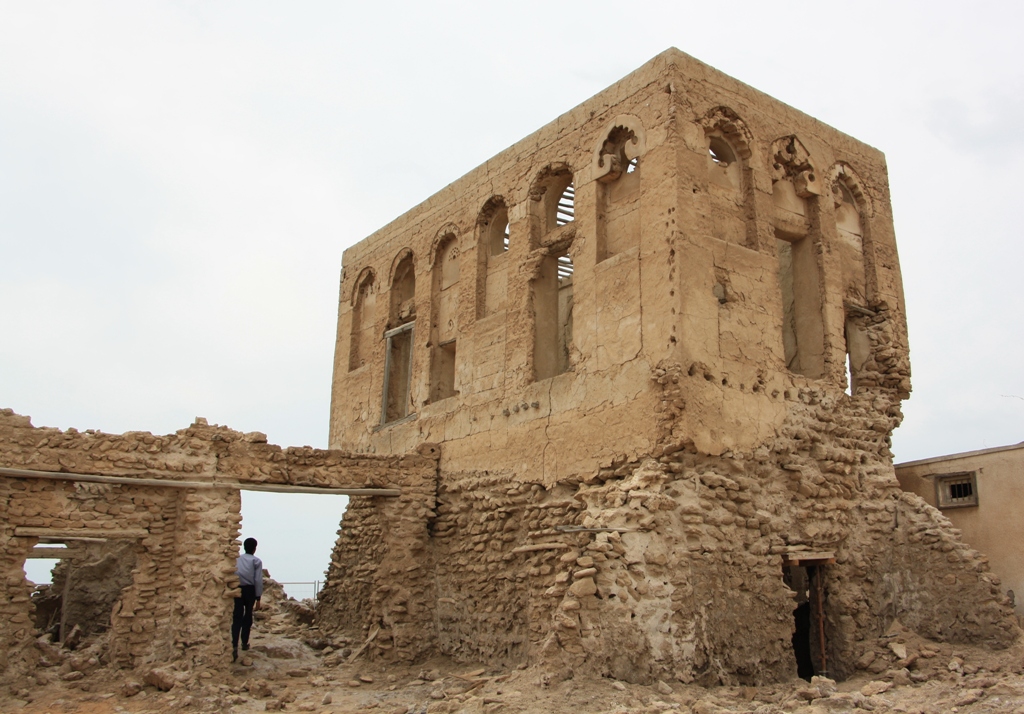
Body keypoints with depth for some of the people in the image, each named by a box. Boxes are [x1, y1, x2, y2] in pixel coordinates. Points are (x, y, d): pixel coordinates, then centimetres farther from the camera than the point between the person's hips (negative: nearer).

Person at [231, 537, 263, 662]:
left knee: (237, 617, -3)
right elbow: (258, 580, -4)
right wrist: (258, 598, 1)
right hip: (249, 590, -1)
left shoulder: (237, 559, 9)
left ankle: (234, 645, -19)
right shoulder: (256, 561, 1)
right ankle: (244, 643, 25)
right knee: (248, 616, 16)